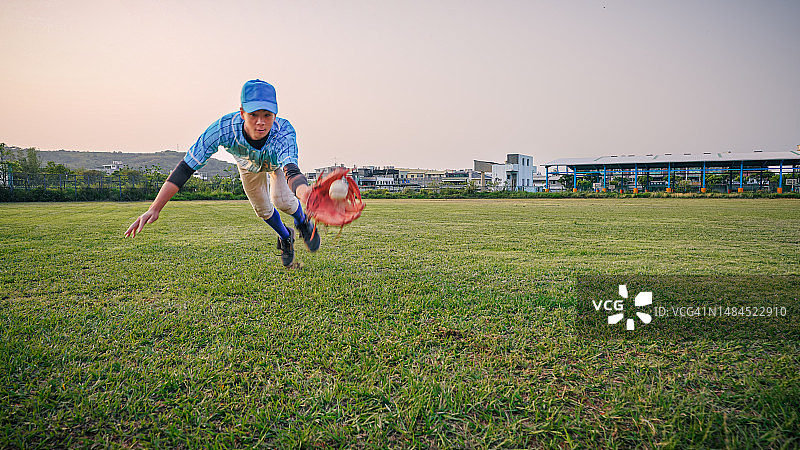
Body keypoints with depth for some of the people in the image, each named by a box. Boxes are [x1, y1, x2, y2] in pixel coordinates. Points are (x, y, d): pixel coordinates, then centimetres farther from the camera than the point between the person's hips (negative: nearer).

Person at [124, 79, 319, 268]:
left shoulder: (284, 131, -49)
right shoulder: (223, 128, -44)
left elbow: (291, 169, -67)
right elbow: (186, 167, -40)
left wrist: (303, 190, -93)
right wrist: (154, 209, -48)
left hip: (278, 161, -2)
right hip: (248, 164, 2)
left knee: (282, 200, -22)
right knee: (262, 209, 9)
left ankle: (303, 222, 14)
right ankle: (286, 238, 40)